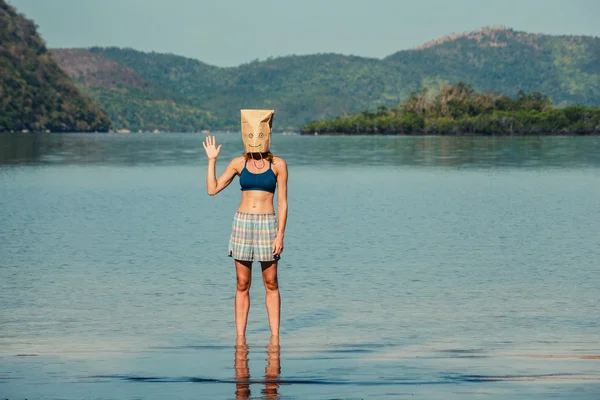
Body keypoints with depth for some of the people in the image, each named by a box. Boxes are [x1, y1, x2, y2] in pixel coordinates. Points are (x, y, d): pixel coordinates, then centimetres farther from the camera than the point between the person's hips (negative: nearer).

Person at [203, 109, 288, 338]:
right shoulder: (238, 163, 5)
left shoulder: (278, 165, -1)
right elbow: (212, 189, 4)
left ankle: (275, 336, 8)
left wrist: (280, 235, -7)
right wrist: (211, 160, 0)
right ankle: (240, 336, 8)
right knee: (242, 285, 5)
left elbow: (283, 202, -1)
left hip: (267, 225, -2)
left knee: (271, 284, 2)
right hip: (242, 223, 2)